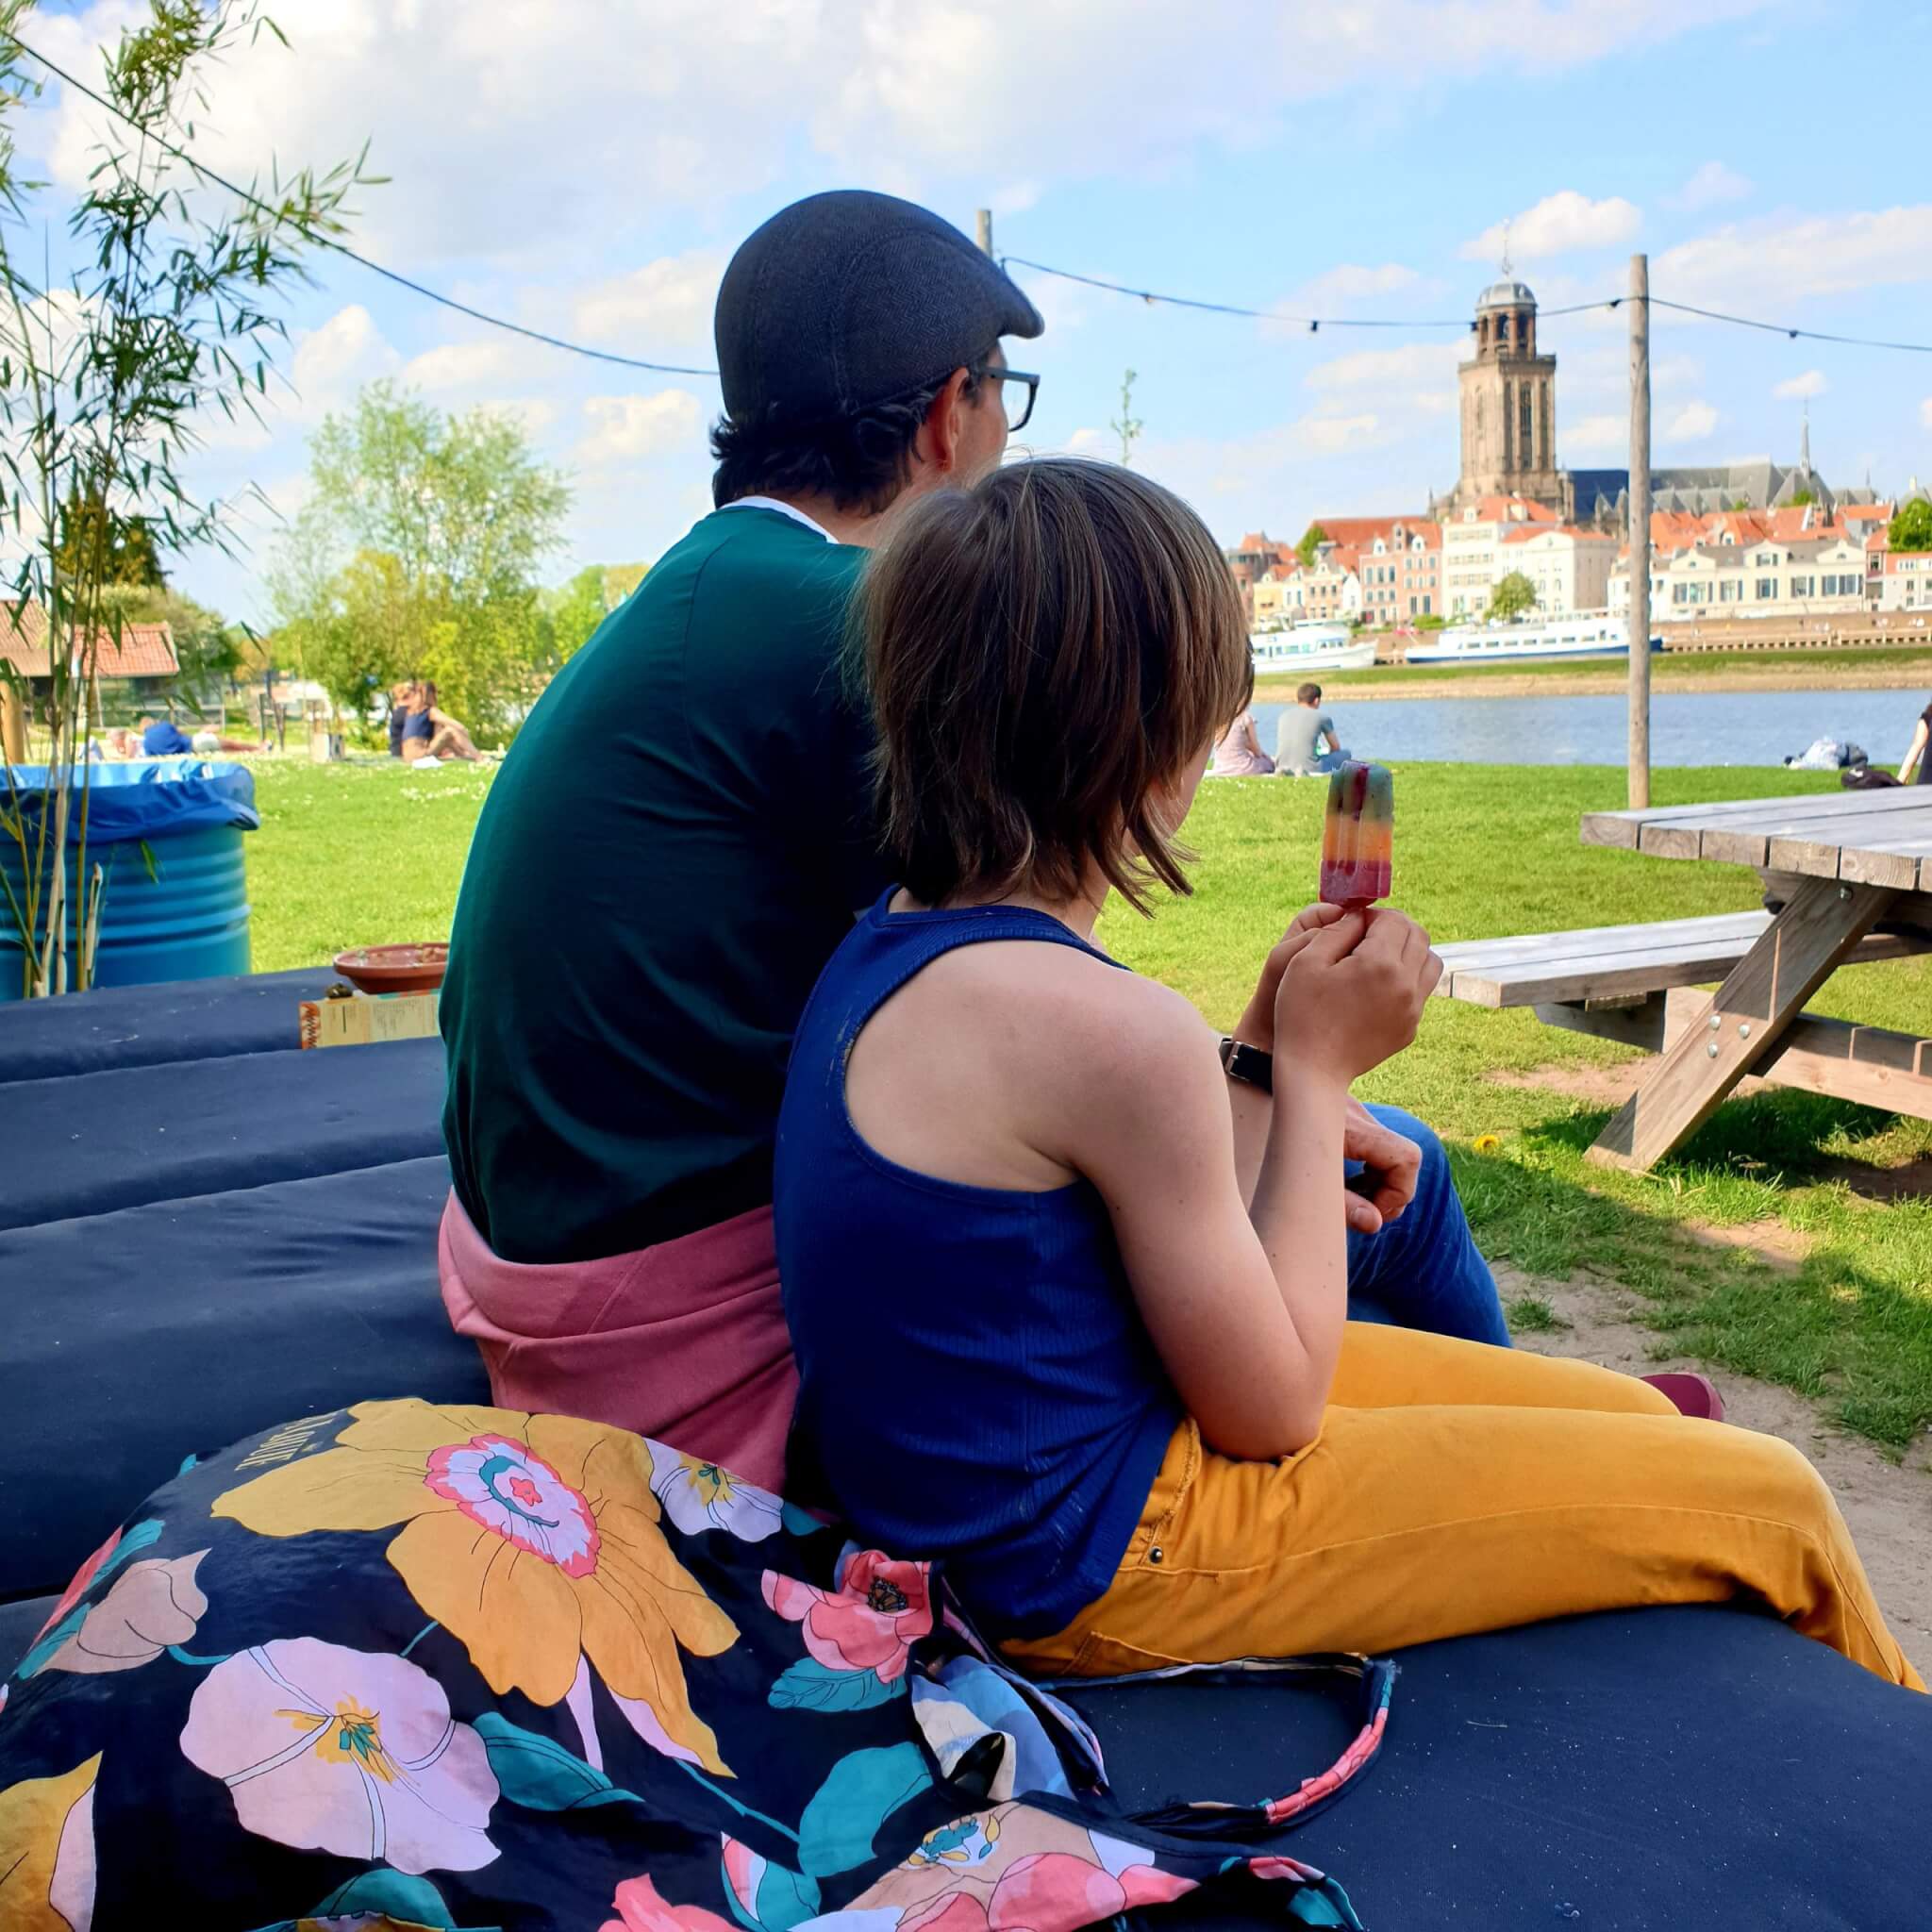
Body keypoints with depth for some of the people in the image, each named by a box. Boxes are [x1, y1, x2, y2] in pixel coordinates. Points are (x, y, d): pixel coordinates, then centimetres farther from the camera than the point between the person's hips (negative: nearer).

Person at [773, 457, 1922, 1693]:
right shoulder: (1110, 1029, -28)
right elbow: (1273, 1409, -15)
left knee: (1631, 1417, 18)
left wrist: (1265, 1049, 2)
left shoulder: (893, 945, 2)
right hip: (1107, 1568, -9)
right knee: (1770, 1505, 1)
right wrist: (1317, 1069, -9)